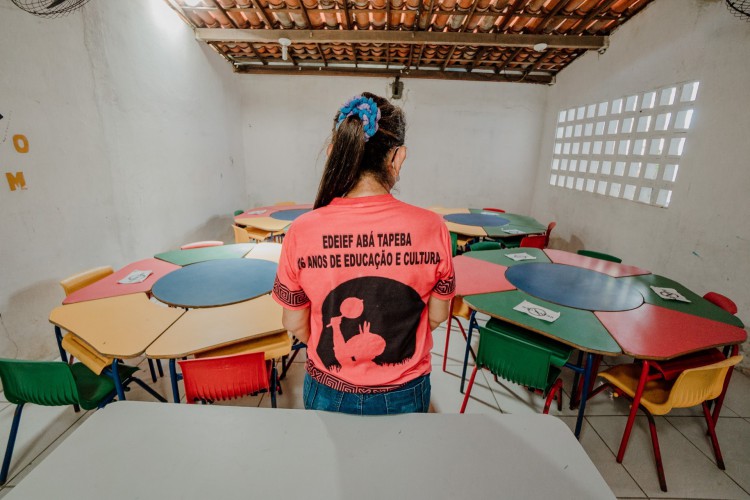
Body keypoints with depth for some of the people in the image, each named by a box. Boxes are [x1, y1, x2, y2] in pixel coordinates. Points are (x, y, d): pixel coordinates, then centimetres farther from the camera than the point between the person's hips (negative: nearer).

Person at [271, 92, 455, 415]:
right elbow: (437, 316, -7)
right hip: (405, 394, 1)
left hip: (329, 392, 0)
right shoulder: (431, 228, -21)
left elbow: (295, 325, -9)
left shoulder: (301, 233, -21)